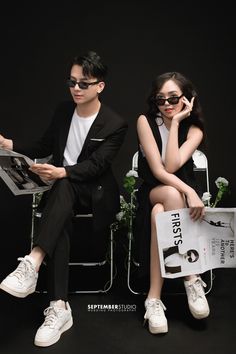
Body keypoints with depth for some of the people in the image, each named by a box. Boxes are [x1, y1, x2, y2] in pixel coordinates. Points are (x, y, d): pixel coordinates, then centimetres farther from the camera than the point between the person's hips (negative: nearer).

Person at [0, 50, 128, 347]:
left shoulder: (115, 124, -8)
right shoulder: (63, 110, 7)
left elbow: (95, 165, -19)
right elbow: (43, 147, 12)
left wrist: (61, 172, -38)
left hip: (95, 192, -3)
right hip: (62, 189, 4)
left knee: (64, 186, -38)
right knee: (60, 222, -32)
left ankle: (32, 263, -47)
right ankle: (59, 307, -34)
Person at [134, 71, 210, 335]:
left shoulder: (194, 130, -4)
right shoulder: (145, 121, -9)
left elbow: (171, 166, -21)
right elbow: (157, 170, -19)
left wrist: (176, 122, -19)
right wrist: (189, 192, -32)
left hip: (181, 193, 0)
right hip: (152, 193, 0)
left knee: (159, 214, -36)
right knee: (171, 194, -37)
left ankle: (153, 298, -30)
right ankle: (192, 279, -29)